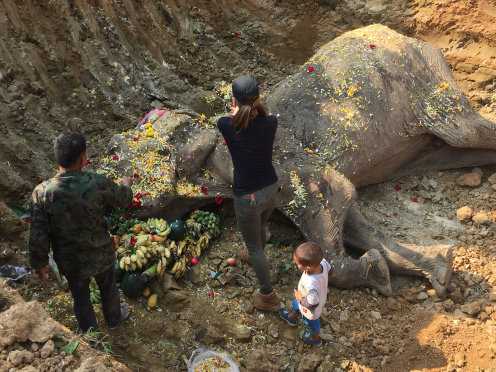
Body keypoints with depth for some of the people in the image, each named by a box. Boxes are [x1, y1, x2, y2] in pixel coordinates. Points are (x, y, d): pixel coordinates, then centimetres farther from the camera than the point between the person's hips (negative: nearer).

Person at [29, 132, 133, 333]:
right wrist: (126, 184, 18)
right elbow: (124, 199, -5)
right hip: (101, 255, 0)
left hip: (70, 262, 0)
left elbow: (38, 236, -18)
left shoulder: (42, 193, -26)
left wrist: (39, 263, 0)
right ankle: (114, 318, 56)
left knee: (80, 297, 26)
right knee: (108, 287, 29)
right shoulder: (98, 184, -27)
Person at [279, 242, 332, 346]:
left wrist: (300, 298, -21)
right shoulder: (322, 262, -32)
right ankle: (292, 318, 67)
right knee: (295, 305, 35)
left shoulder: (311, 285, -50)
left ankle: (315, 339, 59)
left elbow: (312, 305, -36)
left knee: (312, 324, 28)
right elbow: (329, 269, -8)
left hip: (311, 311, -6)